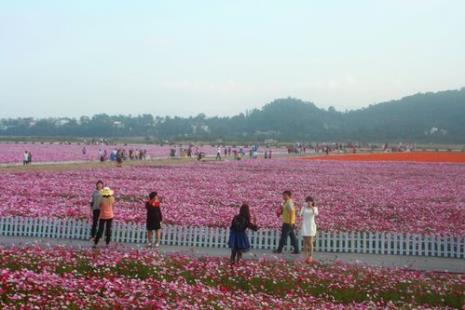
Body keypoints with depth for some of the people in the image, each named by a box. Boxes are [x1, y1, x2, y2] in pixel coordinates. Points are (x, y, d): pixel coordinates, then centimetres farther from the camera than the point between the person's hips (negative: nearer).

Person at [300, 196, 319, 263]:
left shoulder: (314, 208, -1)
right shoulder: (304, 208, 4)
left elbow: (316, 214, -22)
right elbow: (301, 214, -12)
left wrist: (312, 207, -33)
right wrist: (304, 207, -22)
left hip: (311, 226, -2)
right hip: (305, 226, 2)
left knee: (310, 242, -6)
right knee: (305, 242, 1)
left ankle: (310, 257, 1)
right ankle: (306, 257, 5)